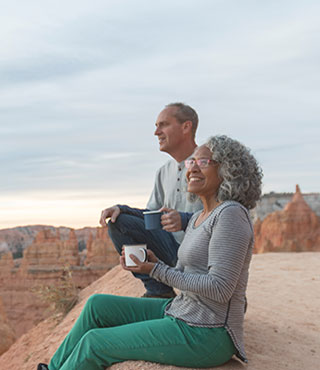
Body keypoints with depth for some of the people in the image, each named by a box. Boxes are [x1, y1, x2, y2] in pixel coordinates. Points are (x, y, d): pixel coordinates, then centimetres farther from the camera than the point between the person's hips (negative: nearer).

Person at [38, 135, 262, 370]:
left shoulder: (231, 214, -18)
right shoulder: (198, 219, 12)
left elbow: (220, 288, -23)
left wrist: (157, 271, -18)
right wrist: (153, 263, -5)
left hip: (205, 336, -9)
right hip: (181, 314, 9)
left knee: (94, 343, -5)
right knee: (98, 305, 7)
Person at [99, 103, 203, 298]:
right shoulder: (164, 172, 13)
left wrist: (185, 220, -35)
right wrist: (121, 208, -3)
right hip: (173, 249, 7)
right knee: (118, 222, -7)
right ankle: (158, 290, -9)